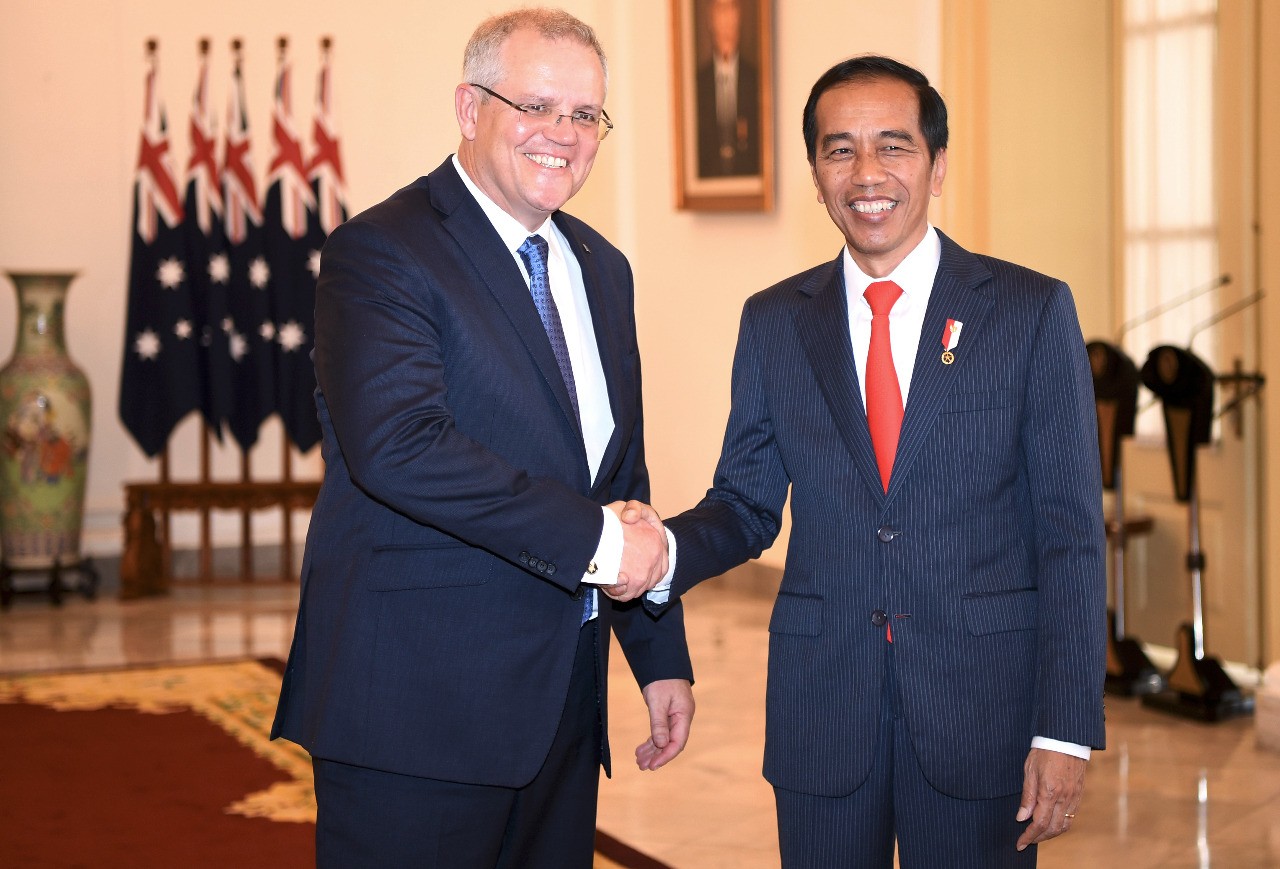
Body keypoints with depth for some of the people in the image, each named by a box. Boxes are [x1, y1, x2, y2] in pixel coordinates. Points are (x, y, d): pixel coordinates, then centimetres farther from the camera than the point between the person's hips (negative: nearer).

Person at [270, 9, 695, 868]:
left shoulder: (601, 268, 15)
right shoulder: (380, 252, -10)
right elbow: (398, 446, -25)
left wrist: (662, 657, 17)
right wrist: (592, 537, -22)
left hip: (561, 700, 7)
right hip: (416, 702, -7)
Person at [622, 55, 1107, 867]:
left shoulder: (1033, 311, -2)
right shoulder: (773, 322, 6)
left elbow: (1071, 534, -4)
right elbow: (748, 502, 9)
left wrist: (1066, 731, -10)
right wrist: (664, 551, -13)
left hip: (982, 707, -2)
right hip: (820, 703, 2)